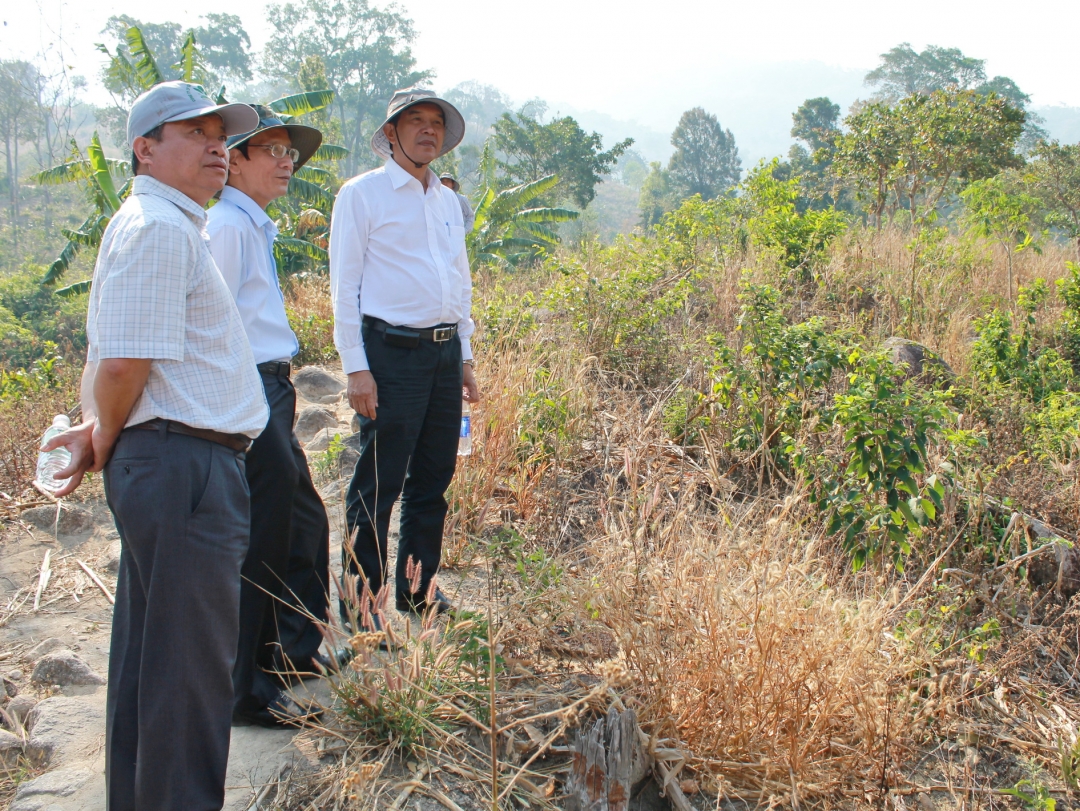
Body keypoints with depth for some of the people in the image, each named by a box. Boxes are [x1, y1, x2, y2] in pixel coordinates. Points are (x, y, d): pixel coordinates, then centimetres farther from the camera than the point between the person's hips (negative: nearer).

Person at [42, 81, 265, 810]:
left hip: (163, 468, 11)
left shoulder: (174, 226, 19)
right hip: (185, 467, -11)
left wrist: (100, 431, 5)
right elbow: (124, 363, -21)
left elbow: (113, 356, 21)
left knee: (151, 658, 19)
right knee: (191, 667, -2)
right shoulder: (159, 229, -14)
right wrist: (105, 443, -4)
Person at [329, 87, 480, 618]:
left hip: (444, 351, 7)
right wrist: (356, 367, -12)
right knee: (378, 485, -3)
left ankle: (418, 592, 24)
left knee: (433, 480, 12)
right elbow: (344, 284, -5)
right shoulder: (363, 194, -1)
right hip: (391, 353, -6)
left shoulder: (448, 201, 17)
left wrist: (465, 355, 18)